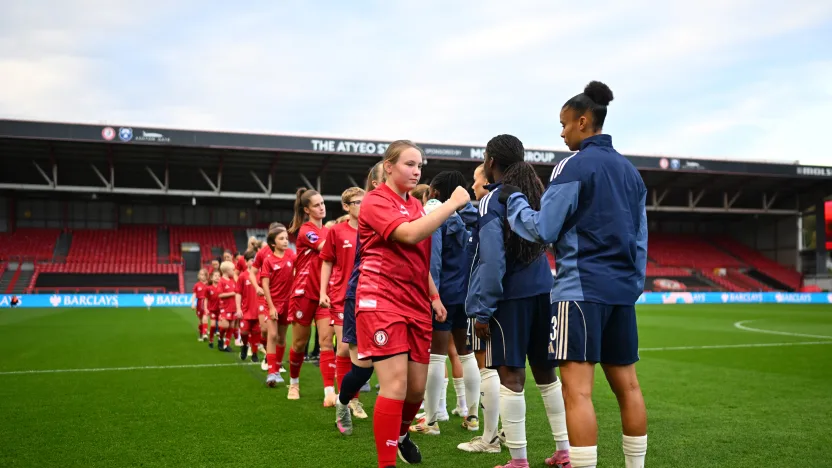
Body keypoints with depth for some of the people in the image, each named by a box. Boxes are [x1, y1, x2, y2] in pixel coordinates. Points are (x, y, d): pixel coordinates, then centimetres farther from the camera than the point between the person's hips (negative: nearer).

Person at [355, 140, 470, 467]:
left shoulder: (416, 206, 16)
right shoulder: (375, 201, -8)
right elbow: (409, 234, -26)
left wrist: (434, 296, 17)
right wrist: (452, 204, -20)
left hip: (416, 303, 7)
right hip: (382, 302, -7)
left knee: (417, 387, 10)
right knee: (396, 385, -14)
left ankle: (402, 434, 39)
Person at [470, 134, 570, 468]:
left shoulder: (492, 200, -10)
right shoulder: (533, 193, 10)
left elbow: (491, 260, -18)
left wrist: (481, 309, -14)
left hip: (510, 296, -7)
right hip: (542, 291, 7)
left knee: (511, 376, -1)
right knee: (546, 373, 15)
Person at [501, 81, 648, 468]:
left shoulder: (574, 165, -7)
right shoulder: (629, 170, 16)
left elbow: (543, 230, -9)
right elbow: (640, 237, 18)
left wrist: (513, 201, 6)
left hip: (582, 288, -8)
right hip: (621, 288, 8)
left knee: (577, 389, -9)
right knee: (626, 385, 12)